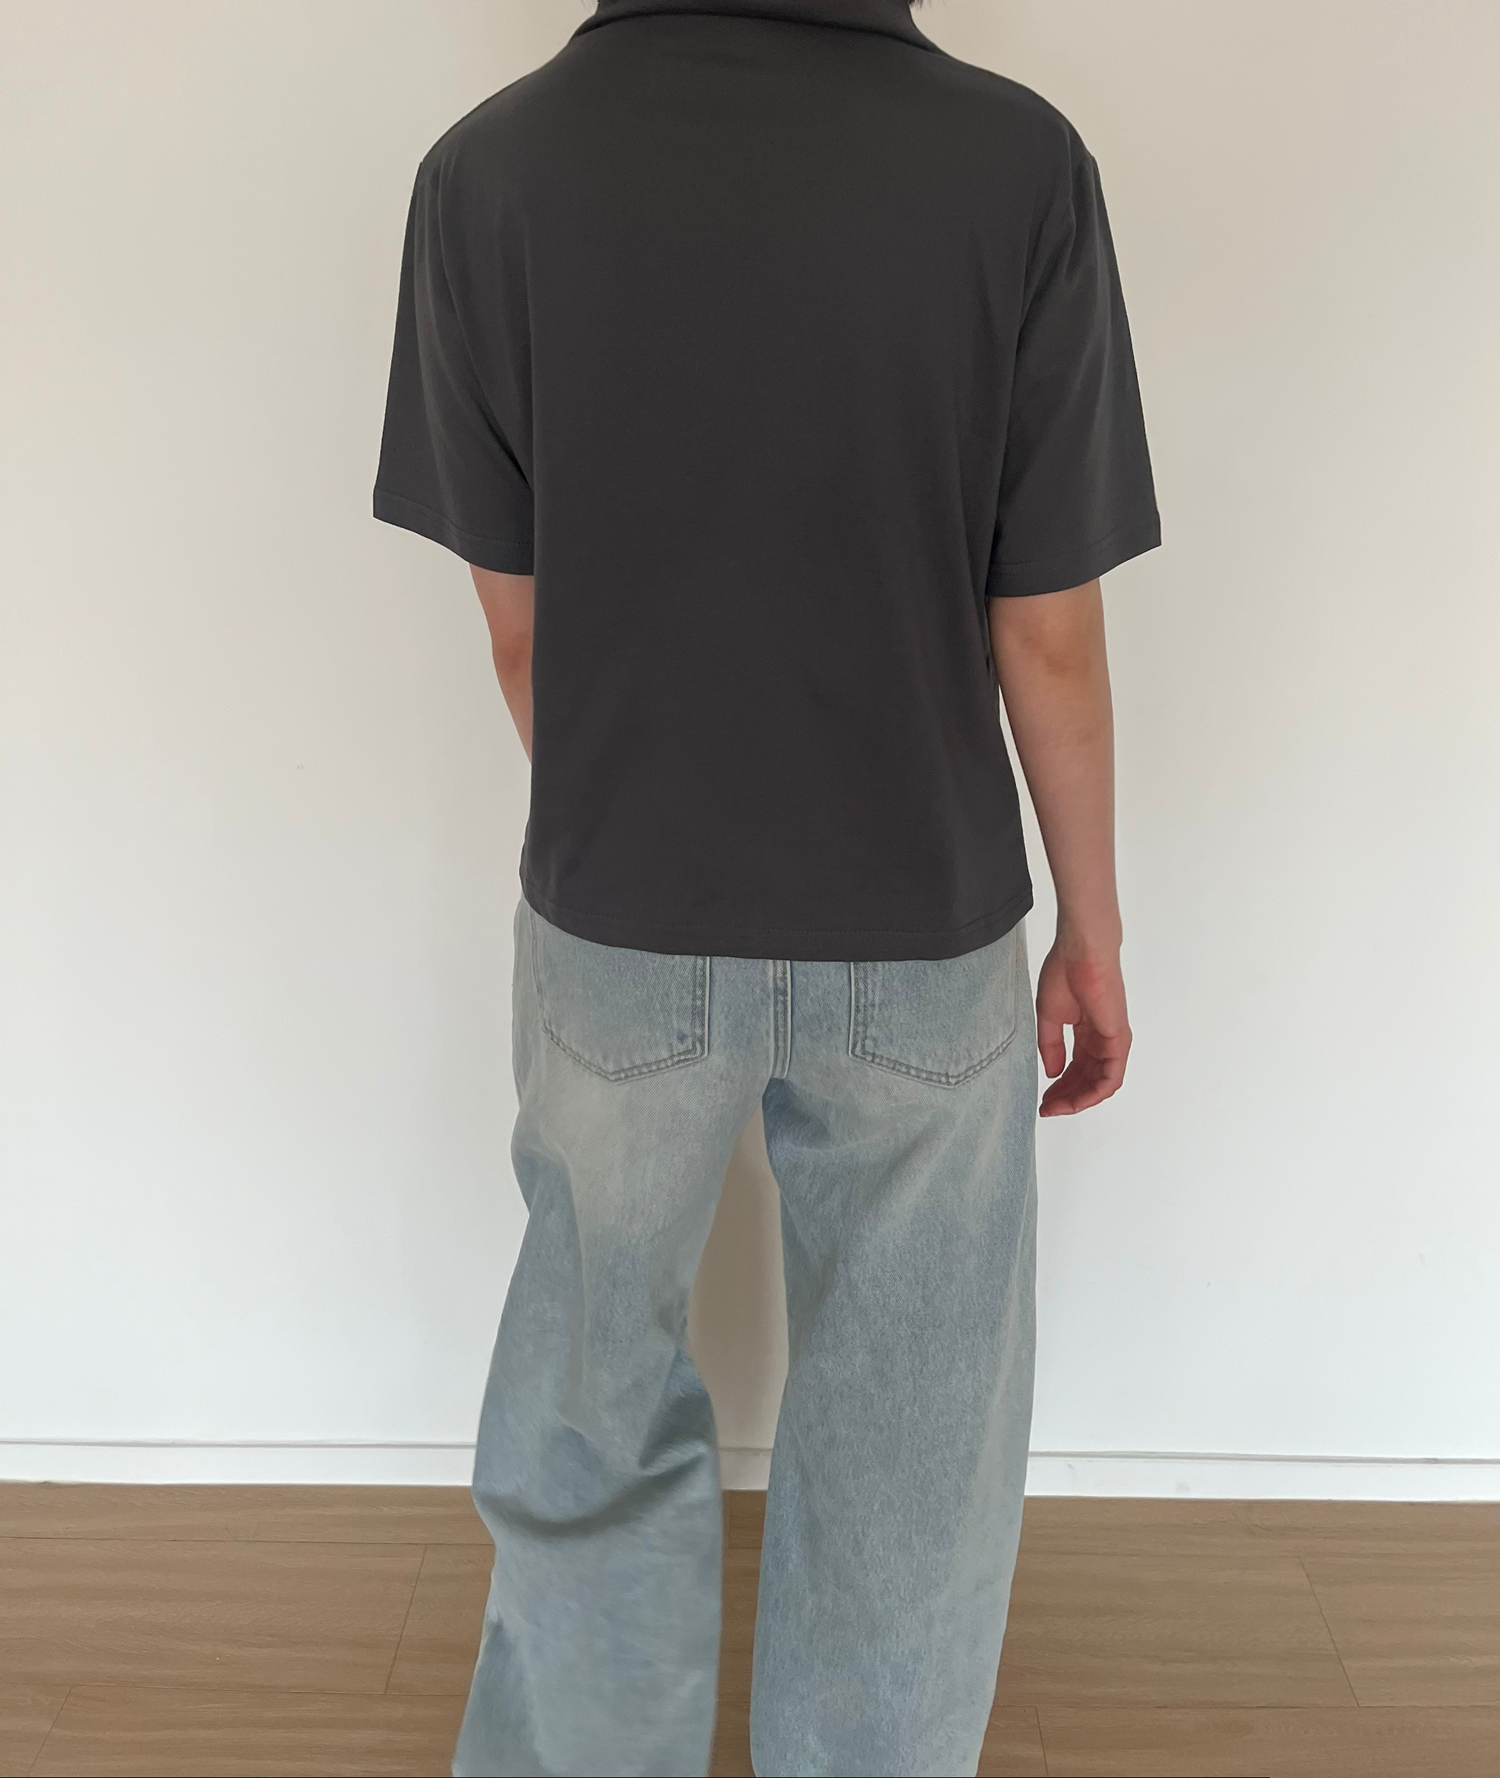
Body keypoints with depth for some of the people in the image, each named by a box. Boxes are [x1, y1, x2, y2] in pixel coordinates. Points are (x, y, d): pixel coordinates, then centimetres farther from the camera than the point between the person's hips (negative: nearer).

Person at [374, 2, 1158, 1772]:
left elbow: (520, 625, -3)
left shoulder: (490, 167, -10)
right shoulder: (1019, 164, -13)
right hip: (923, 939, 0)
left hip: (614, 926, 2)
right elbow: (1049, 640, -9)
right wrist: (1093, 931, 6)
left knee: (595, 1425, 23)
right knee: (902, 1455, 20)